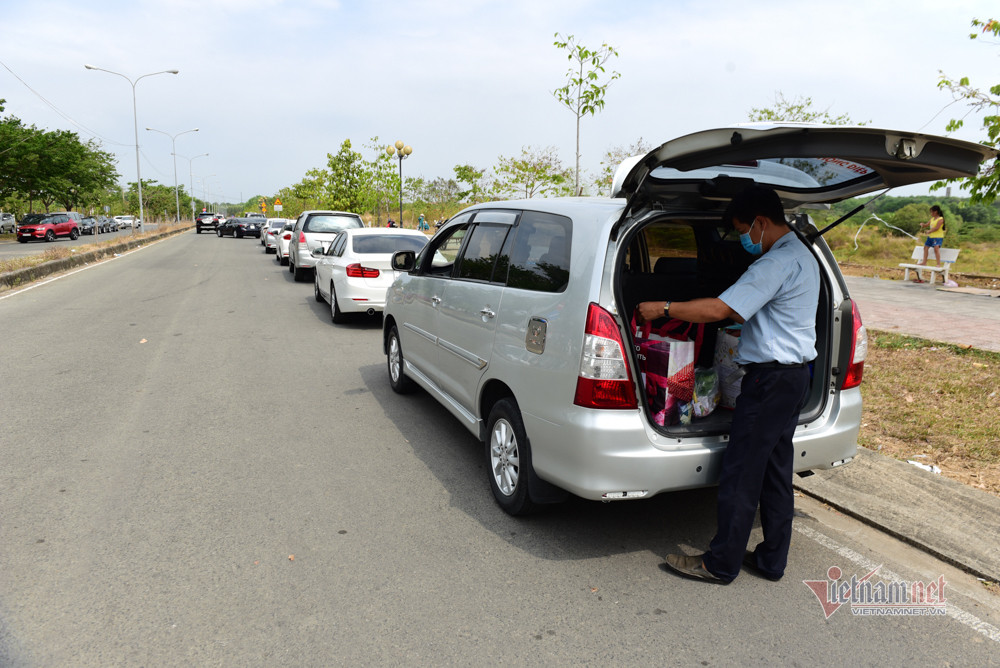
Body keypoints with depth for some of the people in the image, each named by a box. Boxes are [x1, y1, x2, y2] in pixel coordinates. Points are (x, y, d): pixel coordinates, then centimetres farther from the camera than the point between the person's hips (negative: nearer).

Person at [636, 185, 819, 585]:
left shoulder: (778, 263, -18)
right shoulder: (801, 256, 16)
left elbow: (718, 310, -24)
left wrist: (662, 308, -16)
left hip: (770, 378, -11)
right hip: (794, 374, 11)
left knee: (740, 473, -3)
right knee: (775, 470, 15)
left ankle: (721, 564, 8)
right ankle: (772, 560, 25)